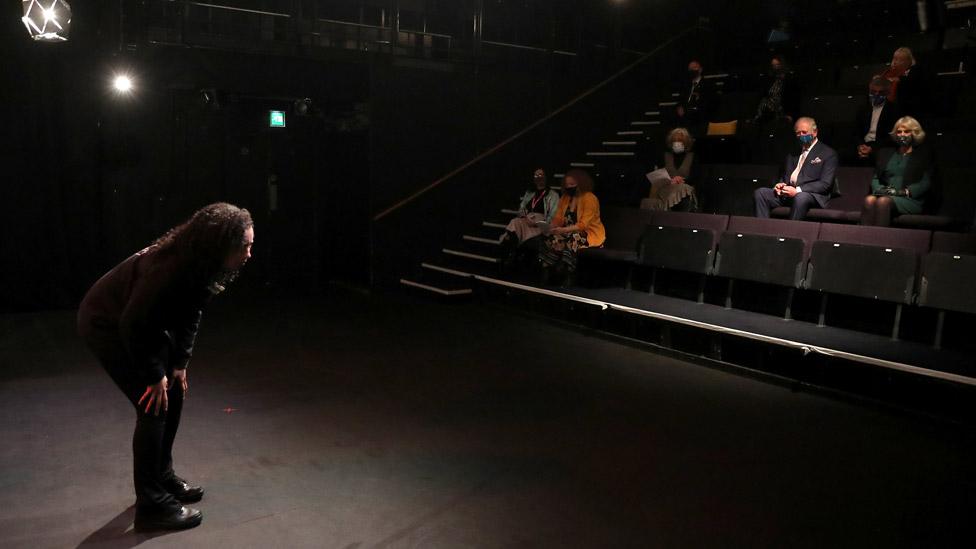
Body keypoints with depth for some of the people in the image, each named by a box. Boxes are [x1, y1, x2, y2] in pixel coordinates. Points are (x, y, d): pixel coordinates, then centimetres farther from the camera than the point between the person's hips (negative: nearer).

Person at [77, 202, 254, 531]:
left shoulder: (203, 266, -11)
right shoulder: (170, 269, -37)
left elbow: (189, 314, 2)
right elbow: (132, 325, -31)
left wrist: (180, 362, -1)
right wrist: (155, 375, -20)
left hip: (145, 324, 9)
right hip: (106, 323, -9)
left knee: (174, 394, 11)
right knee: (153, 406, -11)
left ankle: (162, 477, 28)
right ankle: (152, 506, 0)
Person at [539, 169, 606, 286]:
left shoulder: (590, 198, -13)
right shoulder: (565, 197, 8)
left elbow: (583, 225, -21)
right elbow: (558, 218, 4)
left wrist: (563, 230, -33)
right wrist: (551, 227, -18)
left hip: (589, 233, -6)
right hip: (569, 232, 6)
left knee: (571, 240, -35)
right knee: (551, 238, -21)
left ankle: (567, 275, -24)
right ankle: (547, 271, -17)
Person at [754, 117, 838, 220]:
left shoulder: (828, 153, 5)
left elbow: (825, 184, -6)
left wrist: (798, 190, -18)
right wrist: (780, 185, 1)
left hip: (813, 194, -6)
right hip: (787, 192, 6)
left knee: (800, 197, -40)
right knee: (760, 193, -17)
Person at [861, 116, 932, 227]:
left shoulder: (923, 155, 16)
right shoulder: (885, 153, 26)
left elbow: (926, 183, 4)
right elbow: (875, 178, 21)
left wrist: (905, 191, -12)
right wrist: (879, 189, -3)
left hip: (911, 199, -3)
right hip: (885, 195, 3)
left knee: (883, 201, -37)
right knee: (869, 200, -34)